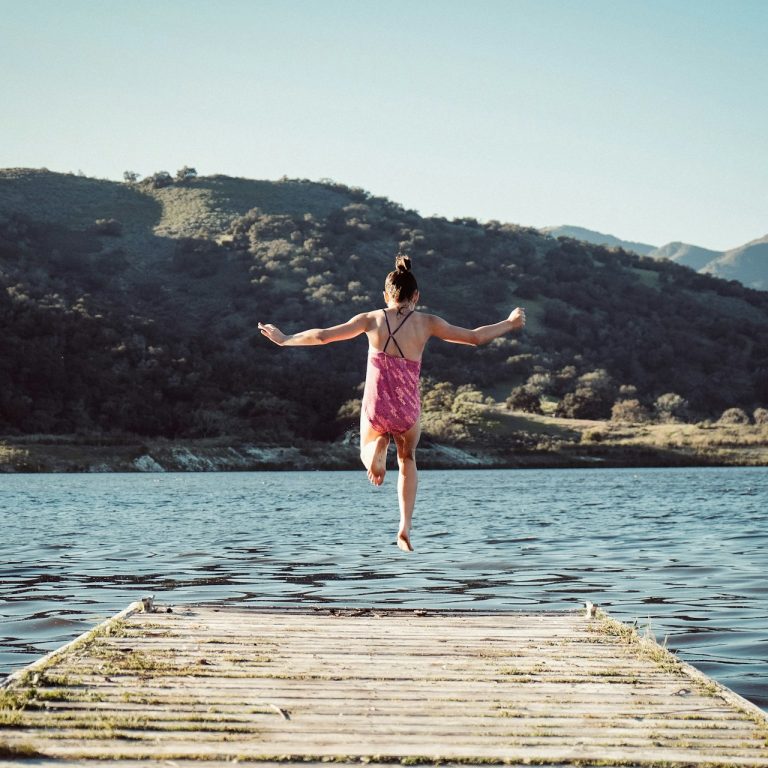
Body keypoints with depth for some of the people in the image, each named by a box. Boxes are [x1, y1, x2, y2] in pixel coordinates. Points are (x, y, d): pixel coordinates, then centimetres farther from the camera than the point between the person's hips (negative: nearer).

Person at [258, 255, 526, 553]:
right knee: (408, 460, 30)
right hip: (408, 411, 0)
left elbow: (322, 335, 2)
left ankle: (376, 450, -7)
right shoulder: (426, 323, -1)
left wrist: (284, 339, 16)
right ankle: (405, 527, 18)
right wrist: (510, 323, 21)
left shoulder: (372, 319, 0)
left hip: (375, 411, 0)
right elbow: (476, 337, 5)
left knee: (366, 451, 32)